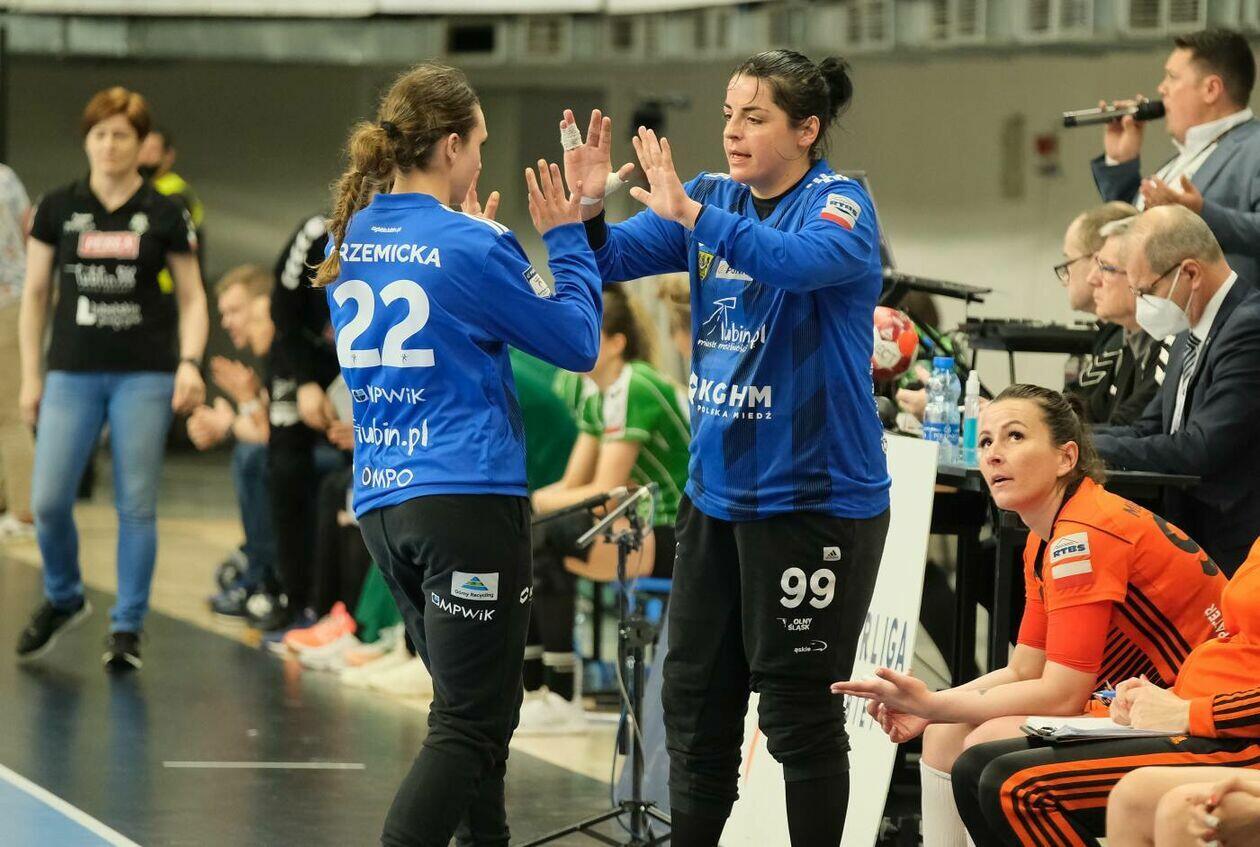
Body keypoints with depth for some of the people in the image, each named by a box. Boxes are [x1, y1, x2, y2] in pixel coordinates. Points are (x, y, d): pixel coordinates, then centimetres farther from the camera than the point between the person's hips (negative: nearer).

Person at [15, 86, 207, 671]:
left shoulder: (165, 215, 2)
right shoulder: (58, 209, 5)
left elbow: (192, 298, 6)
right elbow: (35, 294, 10)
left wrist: (190, 363, -9)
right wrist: (30, 376, 6)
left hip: (144, 376, -1)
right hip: (72, 375, 1)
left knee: (136, 504, -1)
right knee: (48, 500, -6)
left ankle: (127, 629, 10)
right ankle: (63, 599, 20)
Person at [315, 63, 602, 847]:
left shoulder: (349, 242, 8)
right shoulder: (470, 245, -13)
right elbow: (578, 342, -3)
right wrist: (565, 238, 7)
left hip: (381, 504, 8)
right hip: (468, 497, -8)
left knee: (474, 703, 20)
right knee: (470, 722, -6)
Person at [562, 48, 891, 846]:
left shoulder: (839, 204, -11)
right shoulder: (715, 197, 7)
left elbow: (807, 261, -32)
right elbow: (611, 260, 2)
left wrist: (689, 213, -38)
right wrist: (587, 209, -18)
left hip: (813, 494, -7)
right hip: (717, 488, 7)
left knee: (800, 711, -1)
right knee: (696, 698, 12)